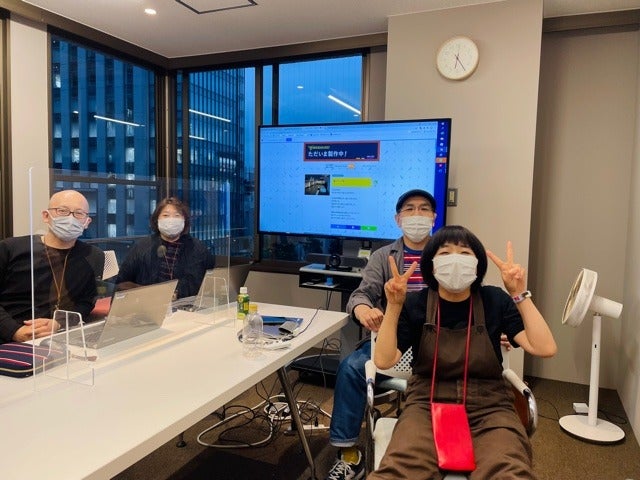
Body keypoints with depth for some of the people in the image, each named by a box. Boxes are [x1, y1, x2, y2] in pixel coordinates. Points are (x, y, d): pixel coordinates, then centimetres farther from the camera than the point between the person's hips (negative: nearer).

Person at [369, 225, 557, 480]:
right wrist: (394, 306, -20)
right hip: (428, 404, -1)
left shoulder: (495, 300, 2)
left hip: (488, 406, 1)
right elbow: (384, 361, -10)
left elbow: (544, 349, -9)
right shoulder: (415, 303, 0)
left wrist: (520, 295, -15)